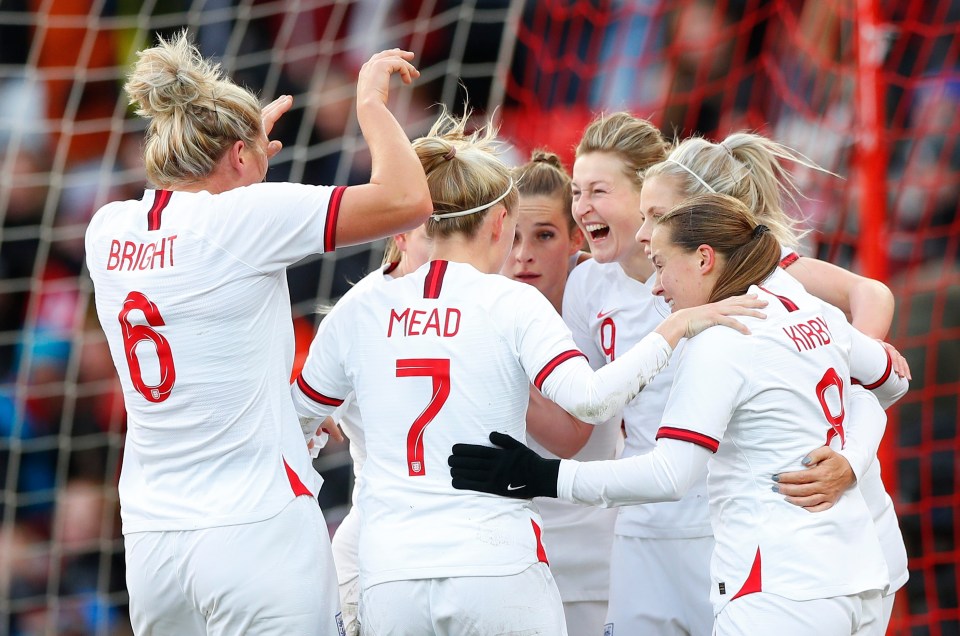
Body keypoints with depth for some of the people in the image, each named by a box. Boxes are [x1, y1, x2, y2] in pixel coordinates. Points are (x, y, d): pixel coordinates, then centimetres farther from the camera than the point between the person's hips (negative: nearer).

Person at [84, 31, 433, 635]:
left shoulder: (108, 230, 8)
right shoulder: (242, 218, -9)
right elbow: (407, 199, -12)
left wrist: (249, 138, 39)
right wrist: (371, 100, 3)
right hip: (259, 530, -6)